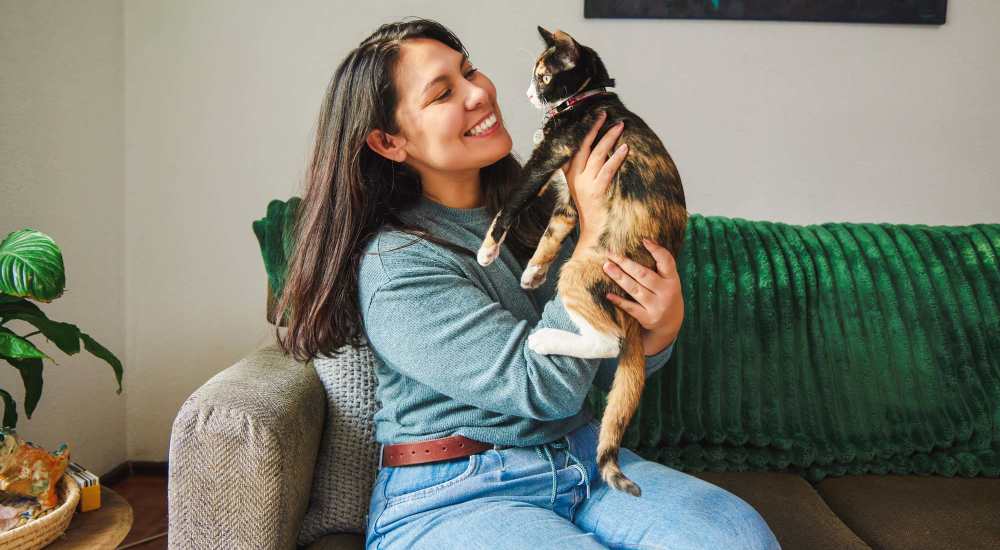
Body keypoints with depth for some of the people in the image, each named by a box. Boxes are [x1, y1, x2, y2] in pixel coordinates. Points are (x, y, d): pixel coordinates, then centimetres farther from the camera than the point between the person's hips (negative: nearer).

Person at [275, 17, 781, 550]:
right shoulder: (392, 267, -15)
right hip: (450, 499, -5)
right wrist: (591, 228, -14)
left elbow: (608, 370, 9)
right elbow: (546, 386, -19)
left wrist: (662, 327, -15)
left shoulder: (539, 211, 5)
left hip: (583, 460, 6)